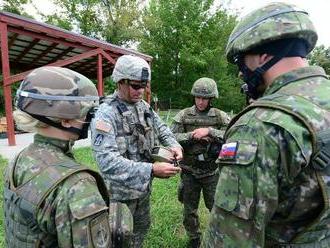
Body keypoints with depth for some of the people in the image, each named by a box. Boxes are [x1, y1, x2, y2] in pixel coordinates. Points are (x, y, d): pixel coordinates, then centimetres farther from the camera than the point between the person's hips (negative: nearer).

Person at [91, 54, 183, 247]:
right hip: (121, 191, -6)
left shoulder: (144, 107, 0)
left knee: (142, 226, 27)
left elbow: (161, 128, 12)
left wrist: (173, 145, -11)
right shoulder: (106, 114, -24)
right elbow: (107, 161, -33)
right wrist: (151, 170, -38)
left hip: (144, 187, 7)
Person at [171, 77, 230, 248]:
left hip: (212, 172, -1)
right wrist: (192, 136, -20)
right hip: (189, 172, 1)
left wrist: (209, 131, -25)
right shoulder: (184, 115, -3)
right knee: (189, 210, 18)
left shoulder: (221, 117, -4)